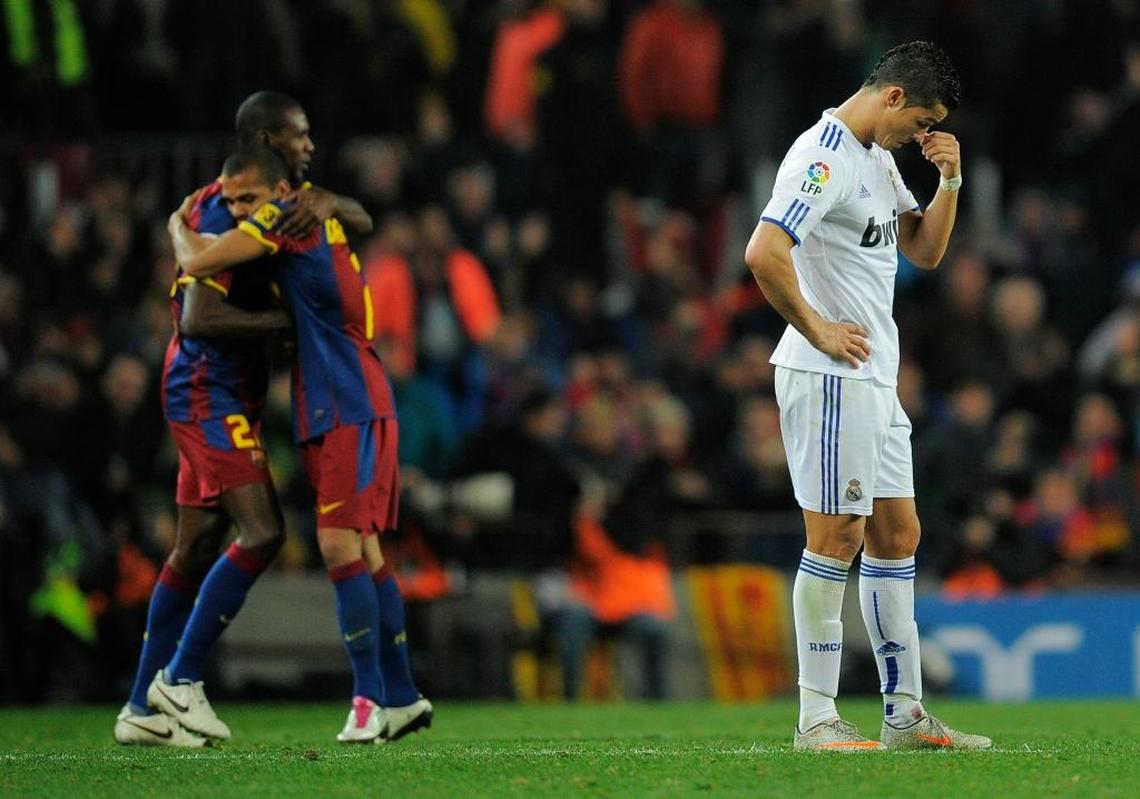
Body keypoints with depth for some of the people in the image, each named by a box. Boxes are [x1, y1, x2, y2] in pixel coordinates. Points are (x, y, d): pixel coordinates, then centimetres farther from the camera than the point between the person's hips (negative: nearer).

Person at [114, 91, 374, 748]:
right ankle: (182, 677, -11)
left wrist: (327, 201, -10)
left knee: (199, 546, 8)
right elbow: (199, 319, -24)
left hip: (228, 396, 10)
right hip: (210, 392, -10)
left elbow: (364, 222, 12)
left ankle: (143, 709, 11)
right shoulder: (225, 214, -17)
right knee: (263, 532, -17)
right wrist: (286, 319, -23)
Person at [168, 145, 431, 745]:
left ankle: (370, 698, -17)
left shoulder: (289, 218, -10)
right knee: (363, 552, 10)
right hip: (327, 411, 10)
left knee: (341, 546, -15)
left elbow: (198, 263, -14)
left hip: (351, 408, -10)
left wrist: (179, 227, 8)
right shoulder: (319, 222, 16)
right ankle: (402, 697, 13)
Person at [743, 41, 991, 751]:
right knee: (836, 539, -8)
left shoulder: (879, 158, 16)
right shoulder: (823, 157, -15)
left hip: (876, 380, 10)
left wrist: (950, 181, 6)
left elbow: (925, 250, 21)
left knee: (897, 536, 10)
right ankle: (816, 719, -4)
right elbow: (764, 252, -26)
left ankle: (905, 712, 13)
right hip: (830, 378, -10)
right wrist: (817, 330, -18)